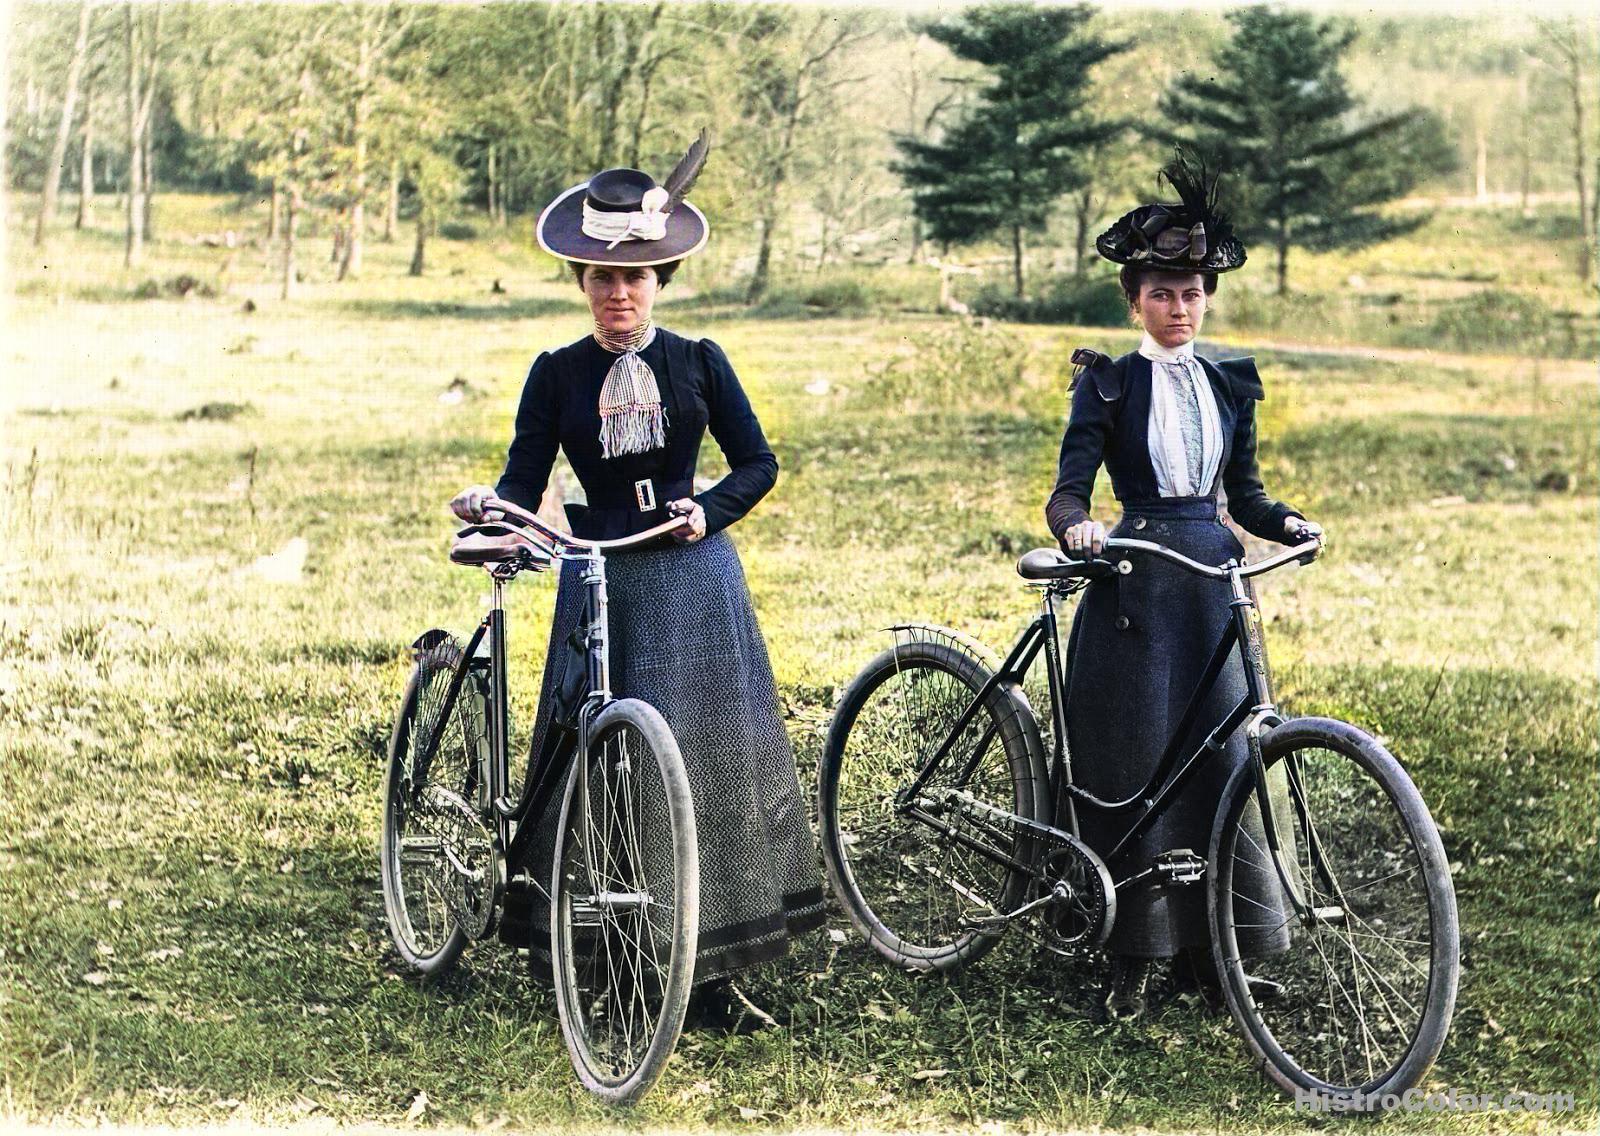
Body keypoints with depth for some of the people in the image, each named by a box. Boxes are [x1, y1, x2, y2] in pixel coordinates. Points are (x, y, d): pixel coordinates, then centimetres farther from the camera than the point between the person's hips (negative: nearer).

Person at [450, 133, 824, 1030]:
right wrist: (489, 503, -22)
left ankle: (711, 971, 5)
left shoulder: (698, 363, 4)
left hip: (693, 577, 0)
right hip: (599, 582, 0)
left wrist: (708, 510, -12)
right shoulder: (557, 375, 5)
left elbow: (758, 461, 5)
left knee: (708, 763, -1)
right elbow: (526, 483, 0)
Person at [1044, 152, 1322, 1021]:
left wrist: (1286, 522, -6)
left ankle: (1211, 945, 12)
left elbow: (1243, 493, 15)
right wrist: (1076, 524, -29)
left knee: (1222, 757, 1)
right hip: (1135, 583, -3)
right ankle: (1132, 956, 9)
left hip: (1215, 577, 3)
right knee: (1132, 767, -1)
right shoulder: (1108, 382, 1)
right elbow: (1068, 487, -7)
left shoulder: (1230, 383, 12)